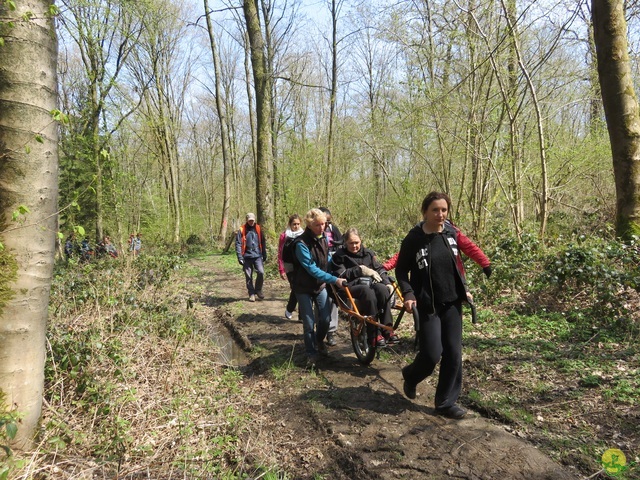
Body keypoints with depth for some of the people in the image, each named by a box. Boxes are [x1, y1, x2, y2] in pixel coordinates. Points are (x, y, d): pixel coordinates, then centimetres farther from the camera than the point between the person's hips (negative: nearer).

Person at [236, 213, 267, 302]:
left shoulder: (258, 229, 7)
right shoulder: (241, 230, -2)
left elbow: (263, 243, 13)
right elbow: (238, 244, -4)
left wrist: (264, 256, 12)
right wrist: (240, 257, -11)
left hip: (257, 256, 1)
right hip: (247, 257, -1)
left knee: (261, 272, -12)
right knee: (248, 276, 4)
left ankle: (258, 289, 11)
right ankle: (251, 293, 19)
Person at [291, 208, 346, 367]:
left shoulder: (324, 237, -1)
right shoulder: (301, 243, -23)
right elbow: (312, 269, -27)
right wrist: (335, 280, -31)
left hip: (320, 285, 5)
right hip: (304, 288, -5)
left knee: (326, 318, 3)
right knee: (309, 323, 0)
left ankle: (319, 341, 32)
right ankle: (311, 353, 19)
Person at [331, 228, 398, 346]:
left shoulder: (367, 253, 18)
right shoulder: (339, 256, 5)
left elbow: (379, 269, 15)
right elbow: (340, 275, -7)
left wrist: (387, 282, -2)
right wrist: (360, 270, -11)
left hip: (370, 283, 4)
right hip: (352, 286, -4)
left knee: (383, 289, -31)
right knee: (367, 291, -38)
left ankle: (387, 330, -29)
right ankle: (375, 334, -36)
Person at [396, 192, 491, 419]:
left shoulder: (451, 232, -1)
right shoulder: (413, 238, -11)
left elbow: (470, 248, 13)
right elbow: (401, 270, -4)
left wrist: (488, 267, 2)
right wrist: (408, 294, -17)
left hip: (452, 302, 4)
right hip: (427, 305, -4)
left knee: (453, 353, 5)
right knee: (432, 354, -7)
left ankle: (446, 402, 20)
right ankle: (410, 376, 28)